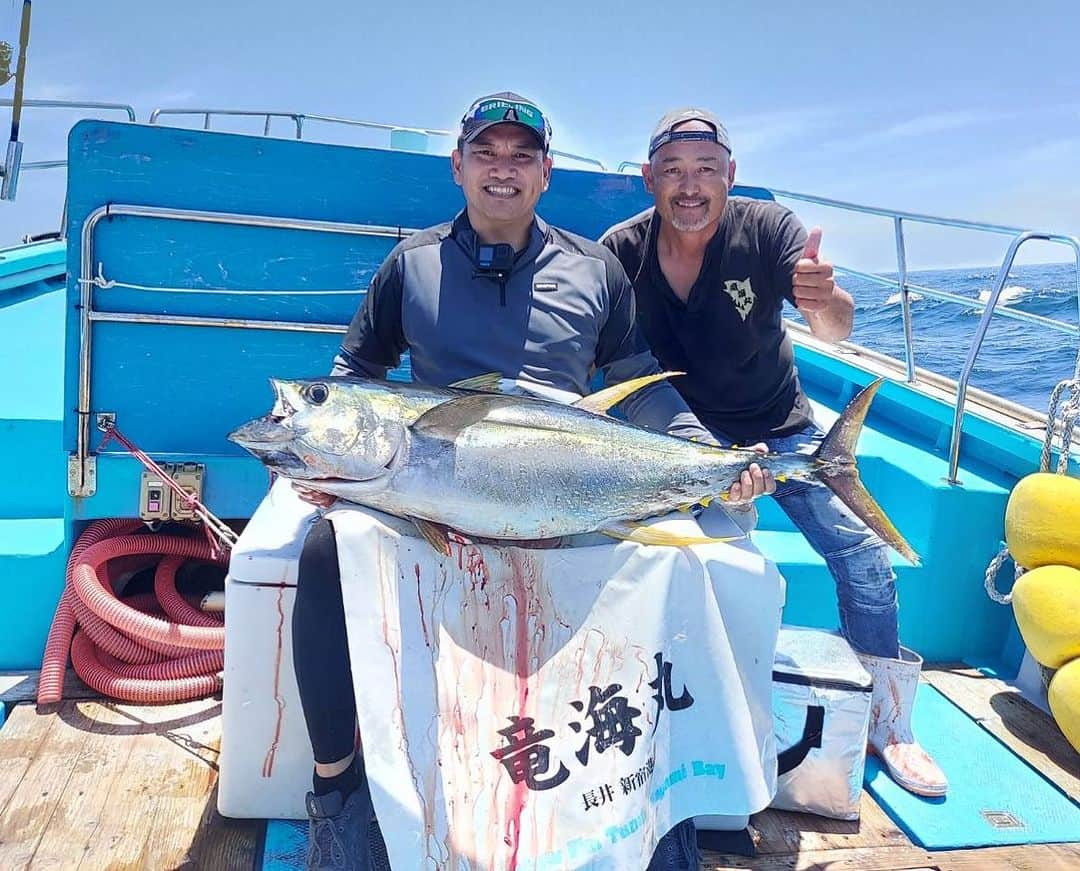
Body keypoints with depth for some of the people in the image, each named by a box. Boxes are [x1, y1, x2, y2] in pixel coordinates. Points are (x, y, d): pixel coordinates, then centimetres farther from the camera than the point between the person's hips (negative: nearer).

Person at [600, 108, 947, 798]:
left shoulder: (766, 229, -18)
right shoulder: (621, 251, -15)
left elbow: (836, 331, -28)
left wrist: (825, 303, -52)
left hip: (779, 428, 0)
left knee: (863, 555, -6)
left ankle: (890, 724, 14)